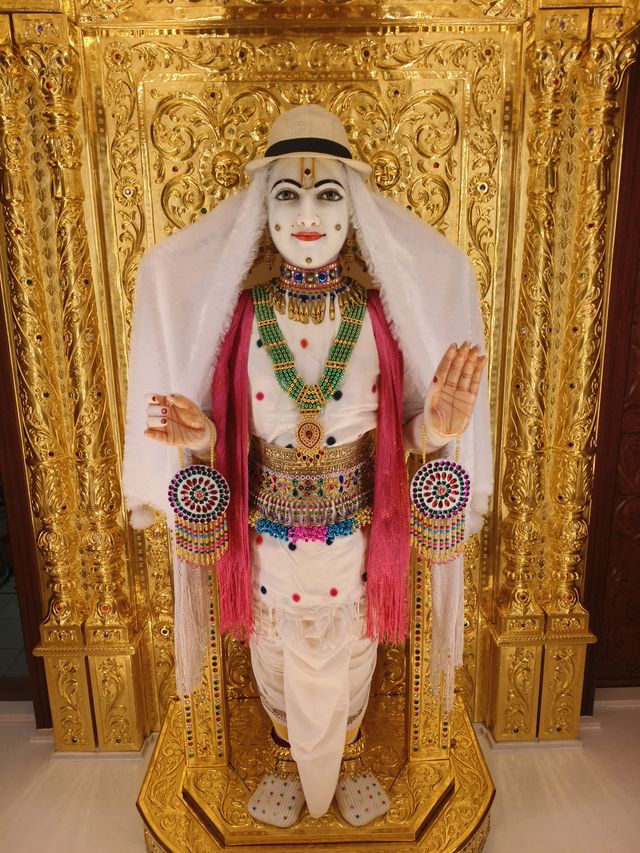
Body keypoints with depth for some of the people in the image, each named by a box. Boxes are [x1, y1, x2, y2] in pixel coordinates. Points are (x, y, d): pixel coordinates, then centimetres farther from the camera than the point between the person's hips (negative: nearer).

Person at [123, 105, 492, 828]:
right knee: (277, 662, 24)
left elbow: (405, 433, -5)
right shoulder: (240, 312, -11)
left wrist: (439, 426, -27)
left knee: (351, 660, 24)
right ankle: (288, 765, 58)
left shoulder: (380, 312, -12)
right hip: (270, 538, 1)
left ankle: (347, 763, 58)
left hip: (357, 535, 0)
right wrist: (200, 436, -25)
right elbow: (228, 435, -3)